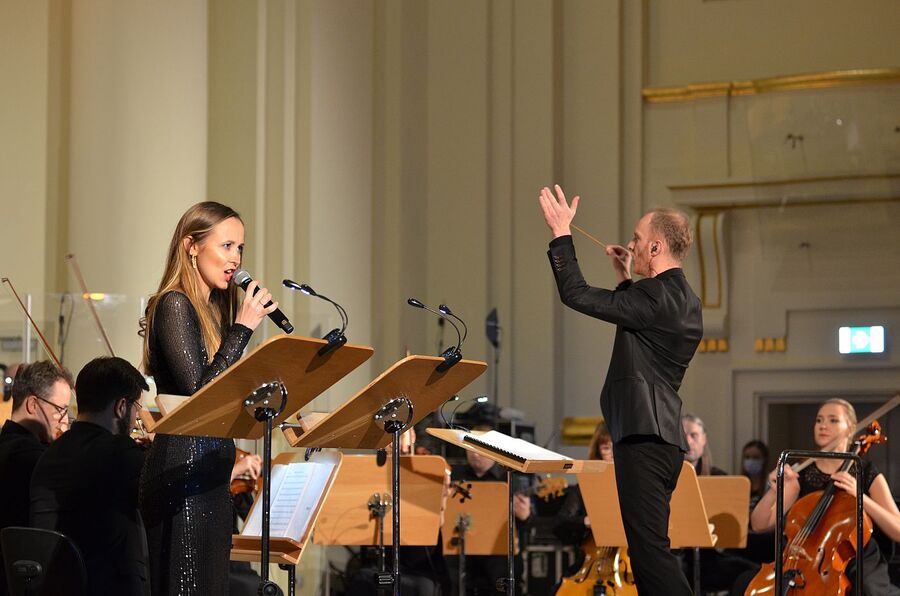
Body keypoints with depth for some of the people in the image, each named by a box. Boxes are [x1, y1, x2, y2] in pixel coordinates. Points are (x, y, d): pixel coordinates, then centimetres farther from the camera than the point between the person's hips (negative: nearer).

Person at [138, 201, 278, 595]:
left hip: (210, 474, 9)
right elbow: (199, 392, -20)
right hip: (182, 470, -9)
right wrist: (242, 329, -15)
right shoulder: (175, 306, -10)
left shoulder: (214, 308, 16)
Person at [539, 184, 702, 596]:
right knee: (647, 550, 13)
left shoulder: (656, 296, -14)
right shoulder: (683, 300, 16)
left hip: (644, 438, -11)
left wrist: (561, 233, -3)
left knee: (650, 548, -14)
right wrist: (624, 279, 25)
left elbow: (576, 294, -13)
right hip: (662, 437, 11)